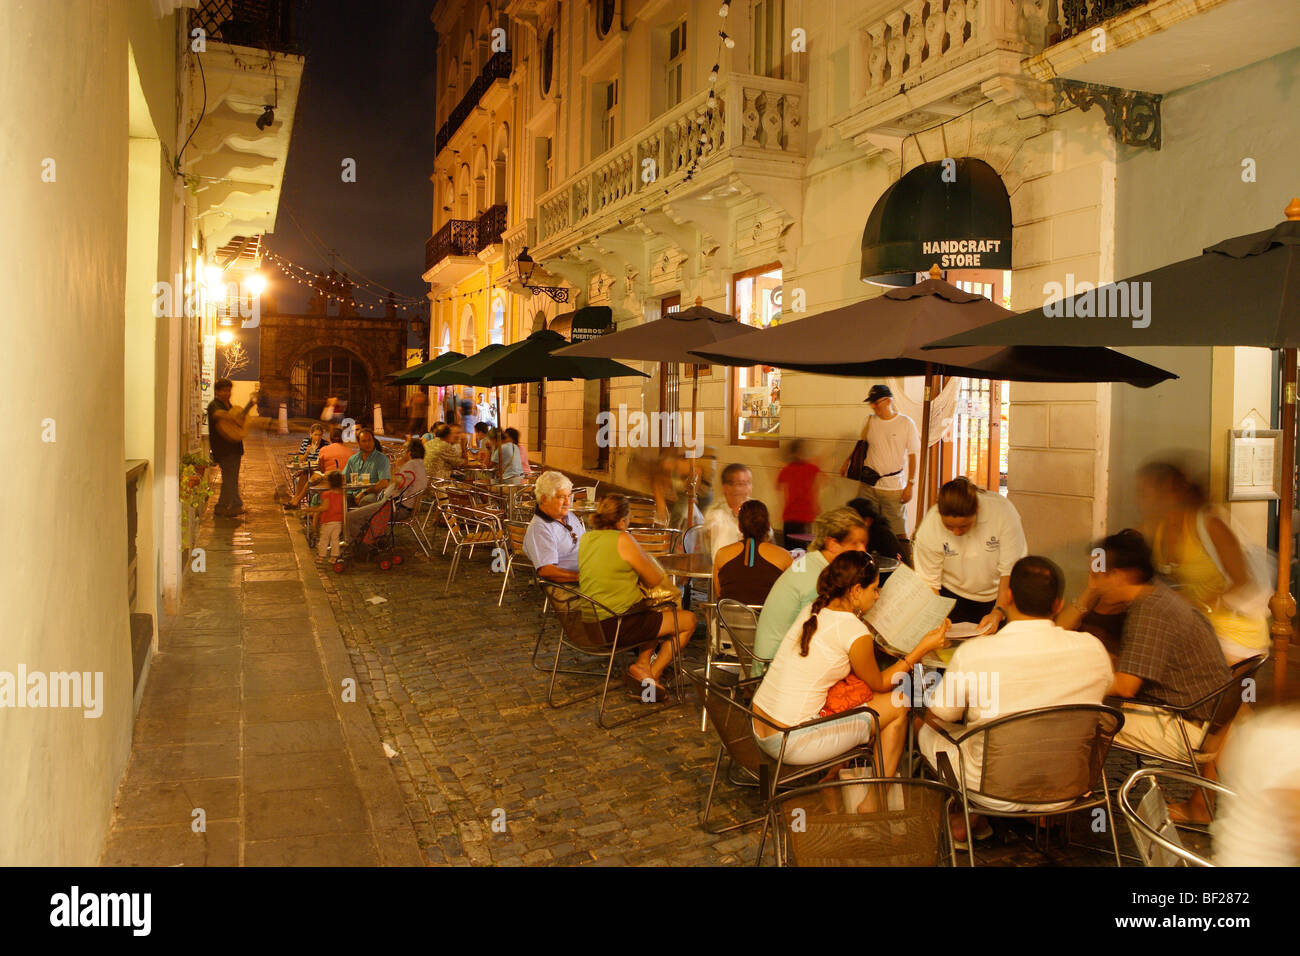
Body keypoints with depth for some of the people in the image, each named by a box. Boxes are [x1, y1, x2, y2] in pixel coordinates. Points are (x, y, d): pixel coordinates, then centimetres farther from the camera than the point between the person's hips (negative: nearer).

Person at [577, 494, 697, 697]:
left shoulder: (586, 538, 7)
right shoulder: (622, 540, -17)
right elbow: (656, 579, -9)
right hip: (617, 625, -9)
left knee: (664, 610, 29)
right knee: (688, 621, 6)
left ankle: (643, 664, 16)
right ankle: (653, 673, 11)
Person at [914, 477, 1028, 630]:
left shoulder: (1003, 511, -25)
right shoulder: (929, 529, -23)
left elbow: (1011, 571, -20)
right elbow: (929, 583, -16)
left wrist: (999, 612, -31)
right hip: (953, 596, -3)